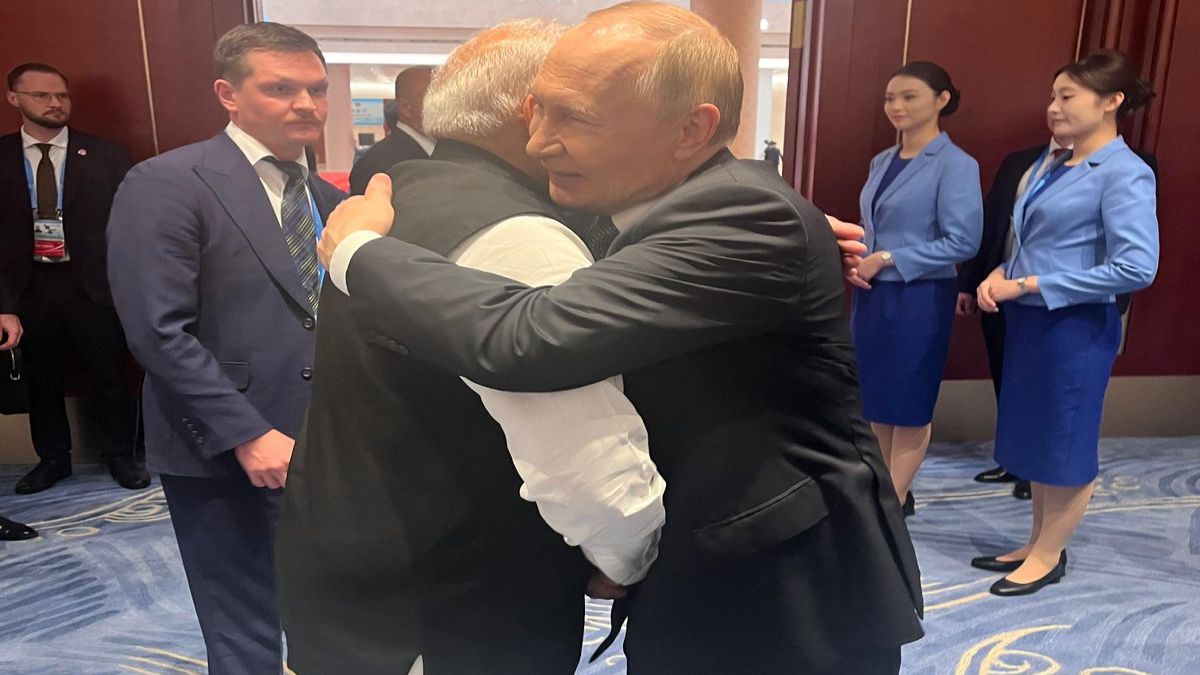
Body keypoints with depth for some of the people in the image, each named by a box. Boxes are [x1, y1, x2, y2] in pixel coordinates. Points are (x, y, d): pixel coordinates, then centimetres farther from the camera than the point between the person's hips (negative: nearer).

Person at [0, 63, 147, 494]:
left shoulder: (106, 157, -2)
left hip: (94, 285, -1)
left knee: (109, 377, 8)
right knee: (43, 381, 15)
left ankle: (120, 457, 27)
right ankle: (52, 459, 34)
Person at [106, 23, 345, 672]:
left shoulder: (327, 199, 12)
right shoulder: (165, 184, -9)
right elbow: (158, 329, -16)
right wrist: (247, 435, -19)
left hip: (326, 450, 6)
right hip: (225, 456, -6)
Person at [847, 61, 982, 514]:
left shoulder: (955, 164, -11)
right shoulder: (882, 161, 10)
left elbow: (964, 240, -16)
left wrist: (887, 259, -17)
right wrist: (857, 261, -2)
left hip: (918, 299, -7)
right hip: (871, 294, 7)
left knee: (909, 403, 6)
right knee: (875, 398, 15)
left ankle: (895, 500, 20)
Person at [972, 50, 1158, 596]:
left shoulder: (1125, 173, -13)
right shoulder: (1054, 163, 11)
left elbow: (1137, 267, -21)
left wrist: (1029, 285, -19)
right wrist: (1001, 274, -2)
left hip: (1075, 326, -8)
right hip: (1029, 321, 8)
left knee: (1066, 442, 6)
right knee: (1034, 438, 16)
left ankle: (1049, 557, 21)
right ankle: (1037, 544, 31)